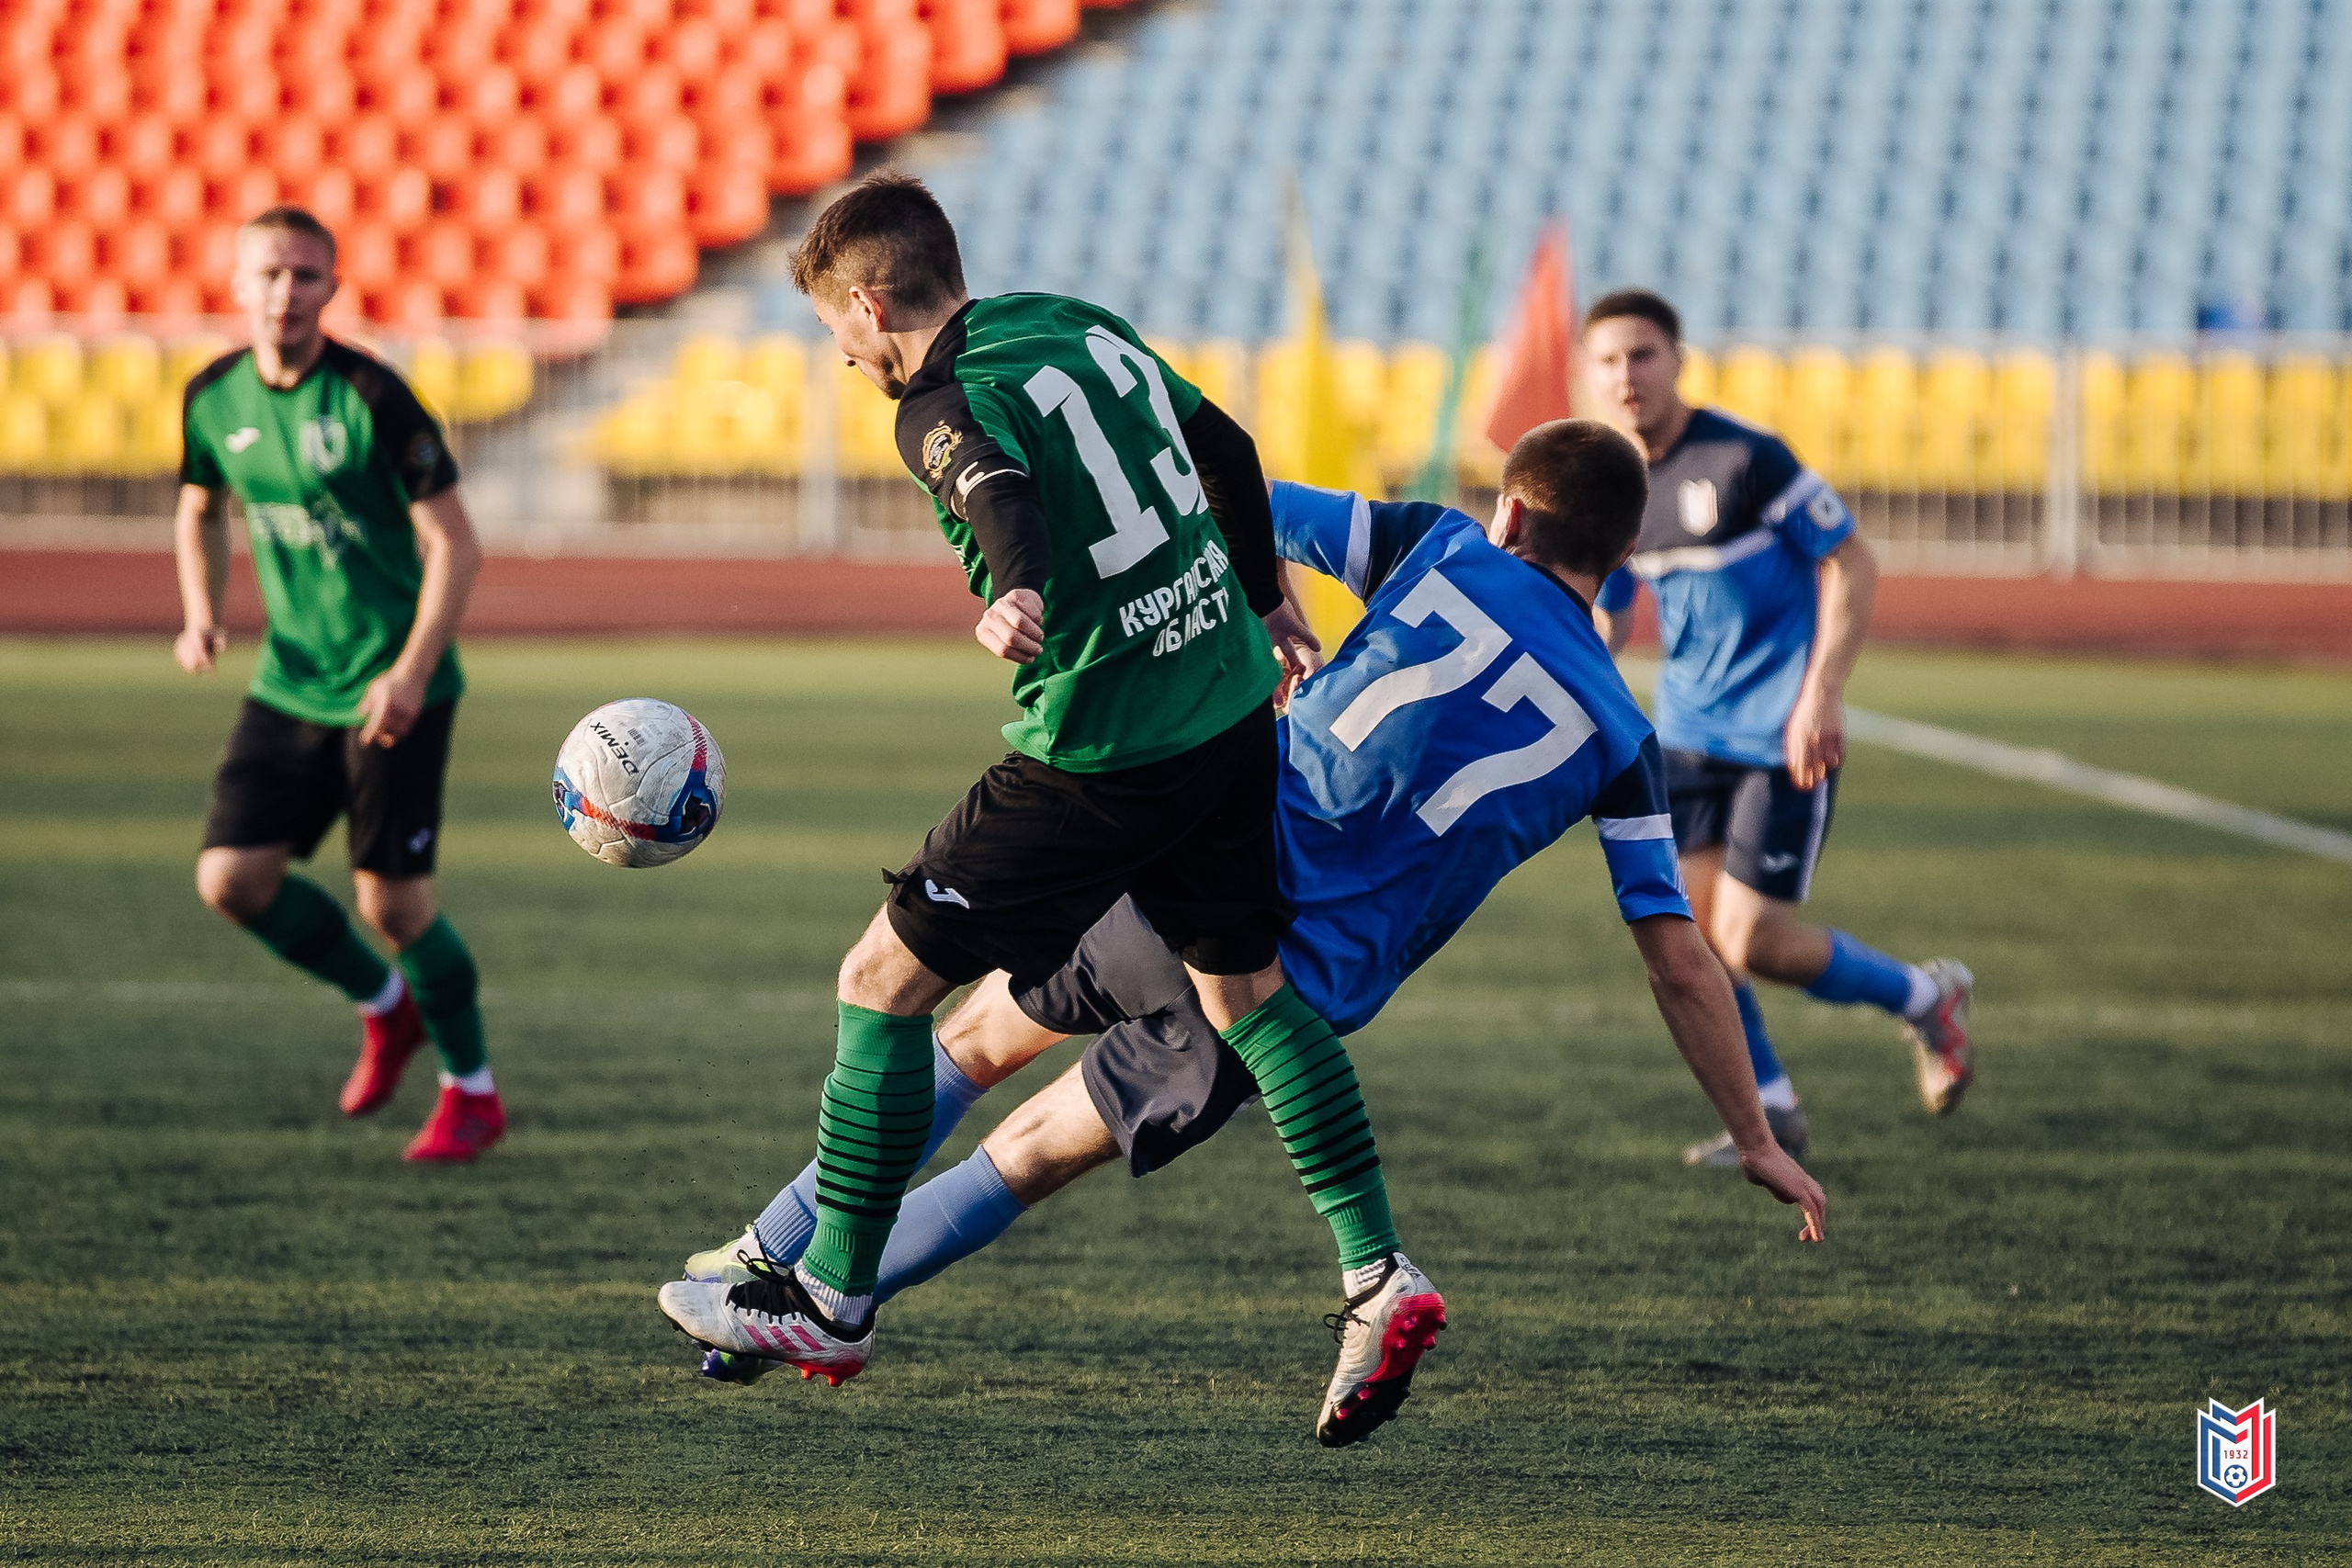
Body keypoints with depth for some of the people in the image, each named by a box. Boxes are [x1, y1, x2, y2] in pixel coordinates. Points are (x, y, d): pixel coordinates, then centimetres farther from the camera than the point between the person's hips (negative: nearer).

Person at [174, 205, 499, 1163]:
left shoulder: (372, 400, -17)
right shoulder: (214, 399, 0)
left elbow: (454, 545, -16)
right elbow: (199, 509, 20)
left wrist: (412, 671, -25)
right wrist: (200, 614, 3)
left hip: (392, 686, -6)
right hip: (292, 681, 6)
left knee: (391, 901, -7)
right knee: (232, 878, -3)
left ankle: (473, 1093, 15)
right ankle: (385, 1007, 23)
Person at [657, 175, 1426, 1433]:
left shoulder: (943, 409, -13)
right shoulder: (1079, 322, 11)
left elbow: (1006, 496, -36)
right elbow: (1226, 452, 22)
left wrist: (1020, 594, -57)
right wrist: (1263, 597, 39)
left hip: (1101, 754, -8)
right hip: (1233, 710, 8)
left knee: (884, 983, 3)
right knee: (1246, 992, 21)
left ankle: (831, 1303, 9)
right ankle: (1378, 1268, 12)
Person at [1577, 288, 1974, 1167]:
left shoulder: (1745, 460, -16)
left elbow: (1850, 563, -12)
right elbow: (1606, 617, 15)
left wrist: (1821, 696, -18)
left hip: (1783, 735, -6)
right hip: (1689, 729, 6)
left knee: (1749, 941, -10)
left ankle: (1924, 999, 15)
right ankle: (1770, 1113, 17)